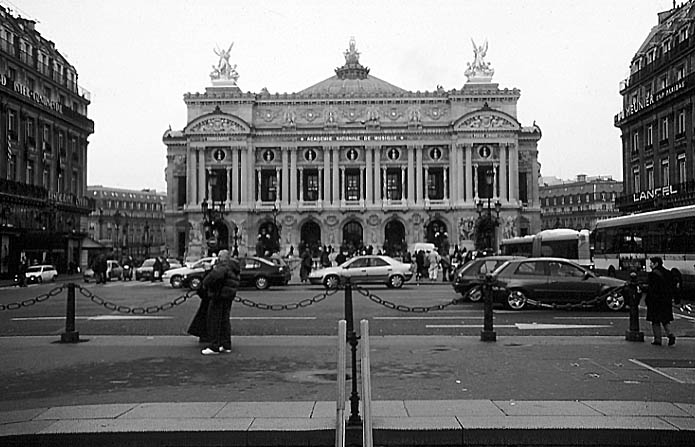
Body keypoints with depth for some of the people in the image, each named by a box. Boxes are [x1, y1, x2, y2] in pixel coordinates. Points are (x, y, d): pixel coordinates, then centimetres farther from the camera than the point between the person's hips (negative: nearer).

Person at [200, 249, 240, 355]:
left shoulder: (223, 266, -15)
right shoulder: (233, 267, 16)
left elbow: (216, 275, -34)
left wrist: (205, 284, -19)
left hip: (220, 295, -10)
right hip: (229, 296, 10)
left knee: (214, 321, -3)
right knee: (224, 320, 15)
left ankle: (214, 347, -1)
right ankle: (226, 345, 19)